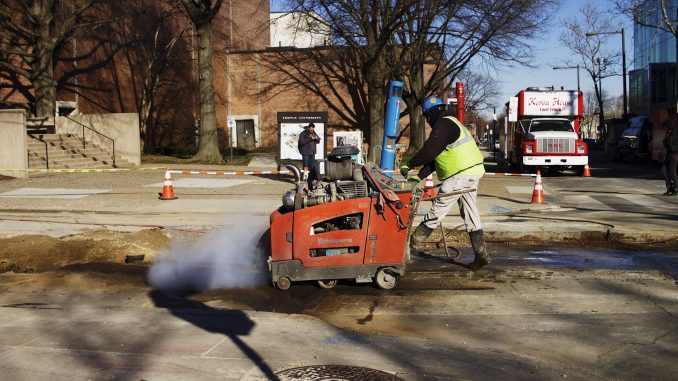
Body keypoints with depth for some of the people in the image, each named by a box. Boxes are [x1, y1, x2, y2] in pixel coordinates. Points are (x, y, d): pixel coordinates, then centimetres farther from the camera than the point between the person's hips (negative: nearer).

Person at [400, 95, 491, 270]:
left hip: (461, 175, -10)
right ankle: (481, 255, 14)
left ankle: (414, 239, 9)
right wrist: (420, 176, 17)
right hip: (472, 172, 10)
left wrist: (409, 165, -8)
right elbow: (435, 156, 22)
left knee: (438, 208, -1)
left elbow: (429, 151, -20)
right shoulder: (451, 123, 23)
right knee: (470, 214, 11)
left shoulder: (442, 125, -11)